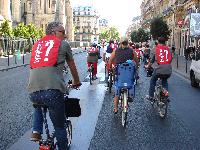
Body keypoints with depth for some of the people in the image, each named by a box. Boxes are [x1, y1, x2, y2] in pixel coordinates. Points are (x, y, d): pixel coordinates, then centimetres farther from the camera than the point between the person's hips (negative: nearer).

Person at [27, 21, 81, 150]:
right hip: (53, 90, -4)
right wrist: (77, 82, 43)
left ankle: (36, 131, 22)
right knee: (60, 127, 12)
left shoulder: (37, 44, 23)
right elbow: (72, 67, 24)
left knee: (38, 104, 38)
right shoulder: (63, 44, 12)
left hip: (33, 91, 4)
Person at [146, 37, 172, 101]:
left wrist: (148, 66, 29)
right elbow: (170, 59, 17)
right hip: (168, 70, 3)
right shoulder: (168, 48, 12)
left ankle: (151, 96, 22)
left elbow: (152, 60, 12)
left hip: (159, 69, -3)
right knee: (164, 81, 29)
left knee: (152, 81, 22)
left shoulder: (156, 48, 5)